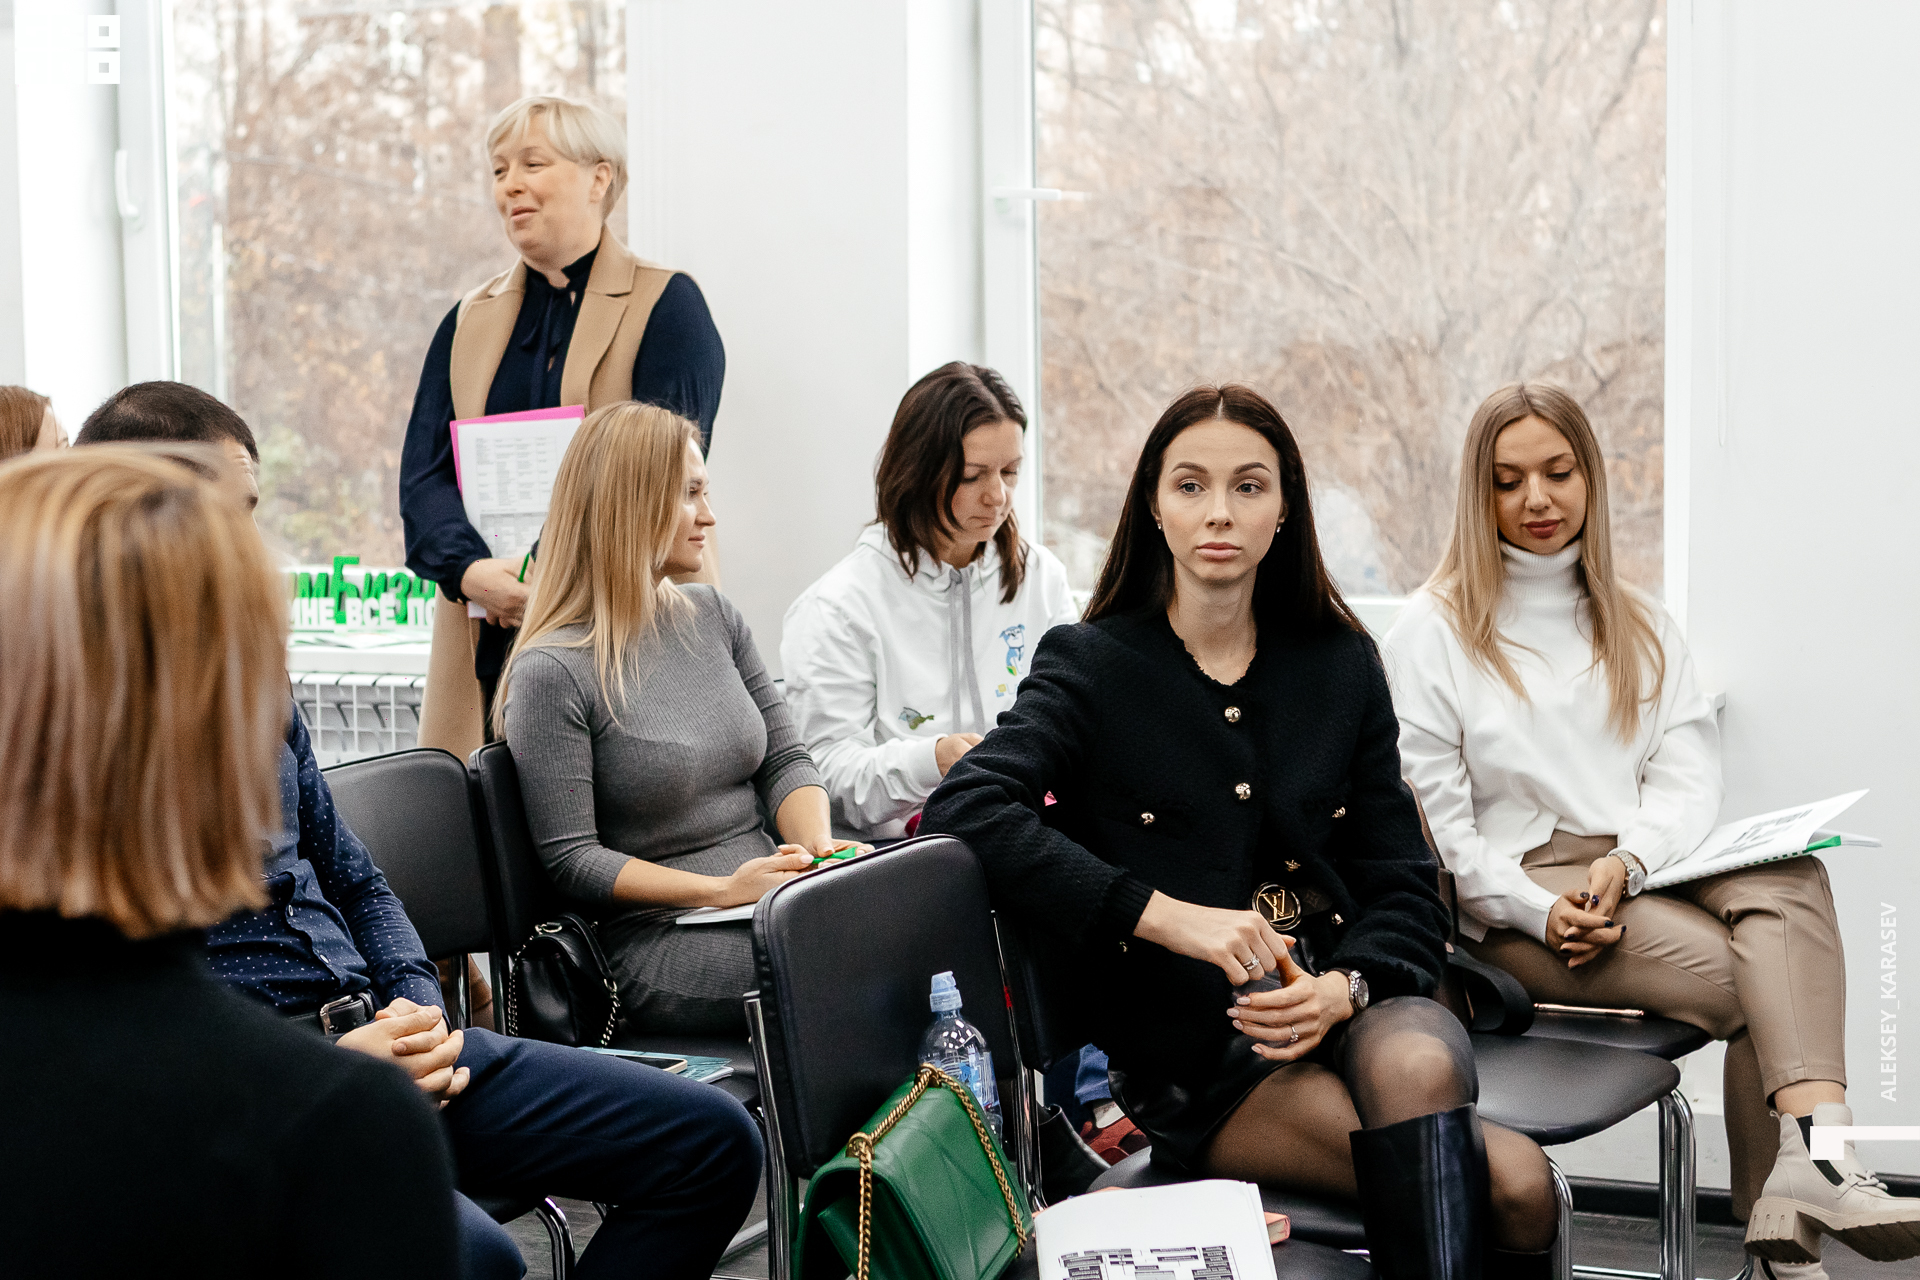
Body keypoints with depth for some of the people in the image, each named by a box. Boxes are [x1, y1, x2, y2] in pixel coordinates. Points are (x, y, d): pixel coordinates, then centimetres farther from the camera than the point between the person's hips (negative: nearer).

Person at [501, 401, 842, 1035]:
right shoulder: (551, 672, -9)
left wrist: (819, 849, -8)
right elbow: (571, 858, -11)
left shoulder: (714, 616, 13)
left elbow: (783, 759, 14)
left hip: (770, 902, 7)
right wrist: (723, 889, -18)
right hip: (652, 943, -7)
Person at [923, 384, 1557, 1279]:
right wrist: (1171, 917, -24)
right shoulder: (1093, 667, 2)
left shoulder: (1341, 664, 13)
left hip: (1350, 1000, 4)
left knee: (1418, 1067, -34)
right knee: (1510, 1184, -27)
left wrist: (1340, 990, -12)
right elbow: (965, 808, -16)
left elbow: (1405, 887, 11)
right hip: (1197, 1051, -4)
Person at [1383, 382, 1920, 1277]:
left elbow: (1687, 776, 9)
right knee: (1755, 983, -30)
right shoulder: (1433, 631, 7)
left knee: (1789, 876, -33)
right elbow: (1434, 818, -1)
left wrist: (1625, 861, -13)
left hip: (1645, 870, 4)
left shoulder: (1640, 627, 22)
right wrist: (1538, 910, -16)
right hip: (1513, 901, -4)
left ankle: (1816, 1156, -50)